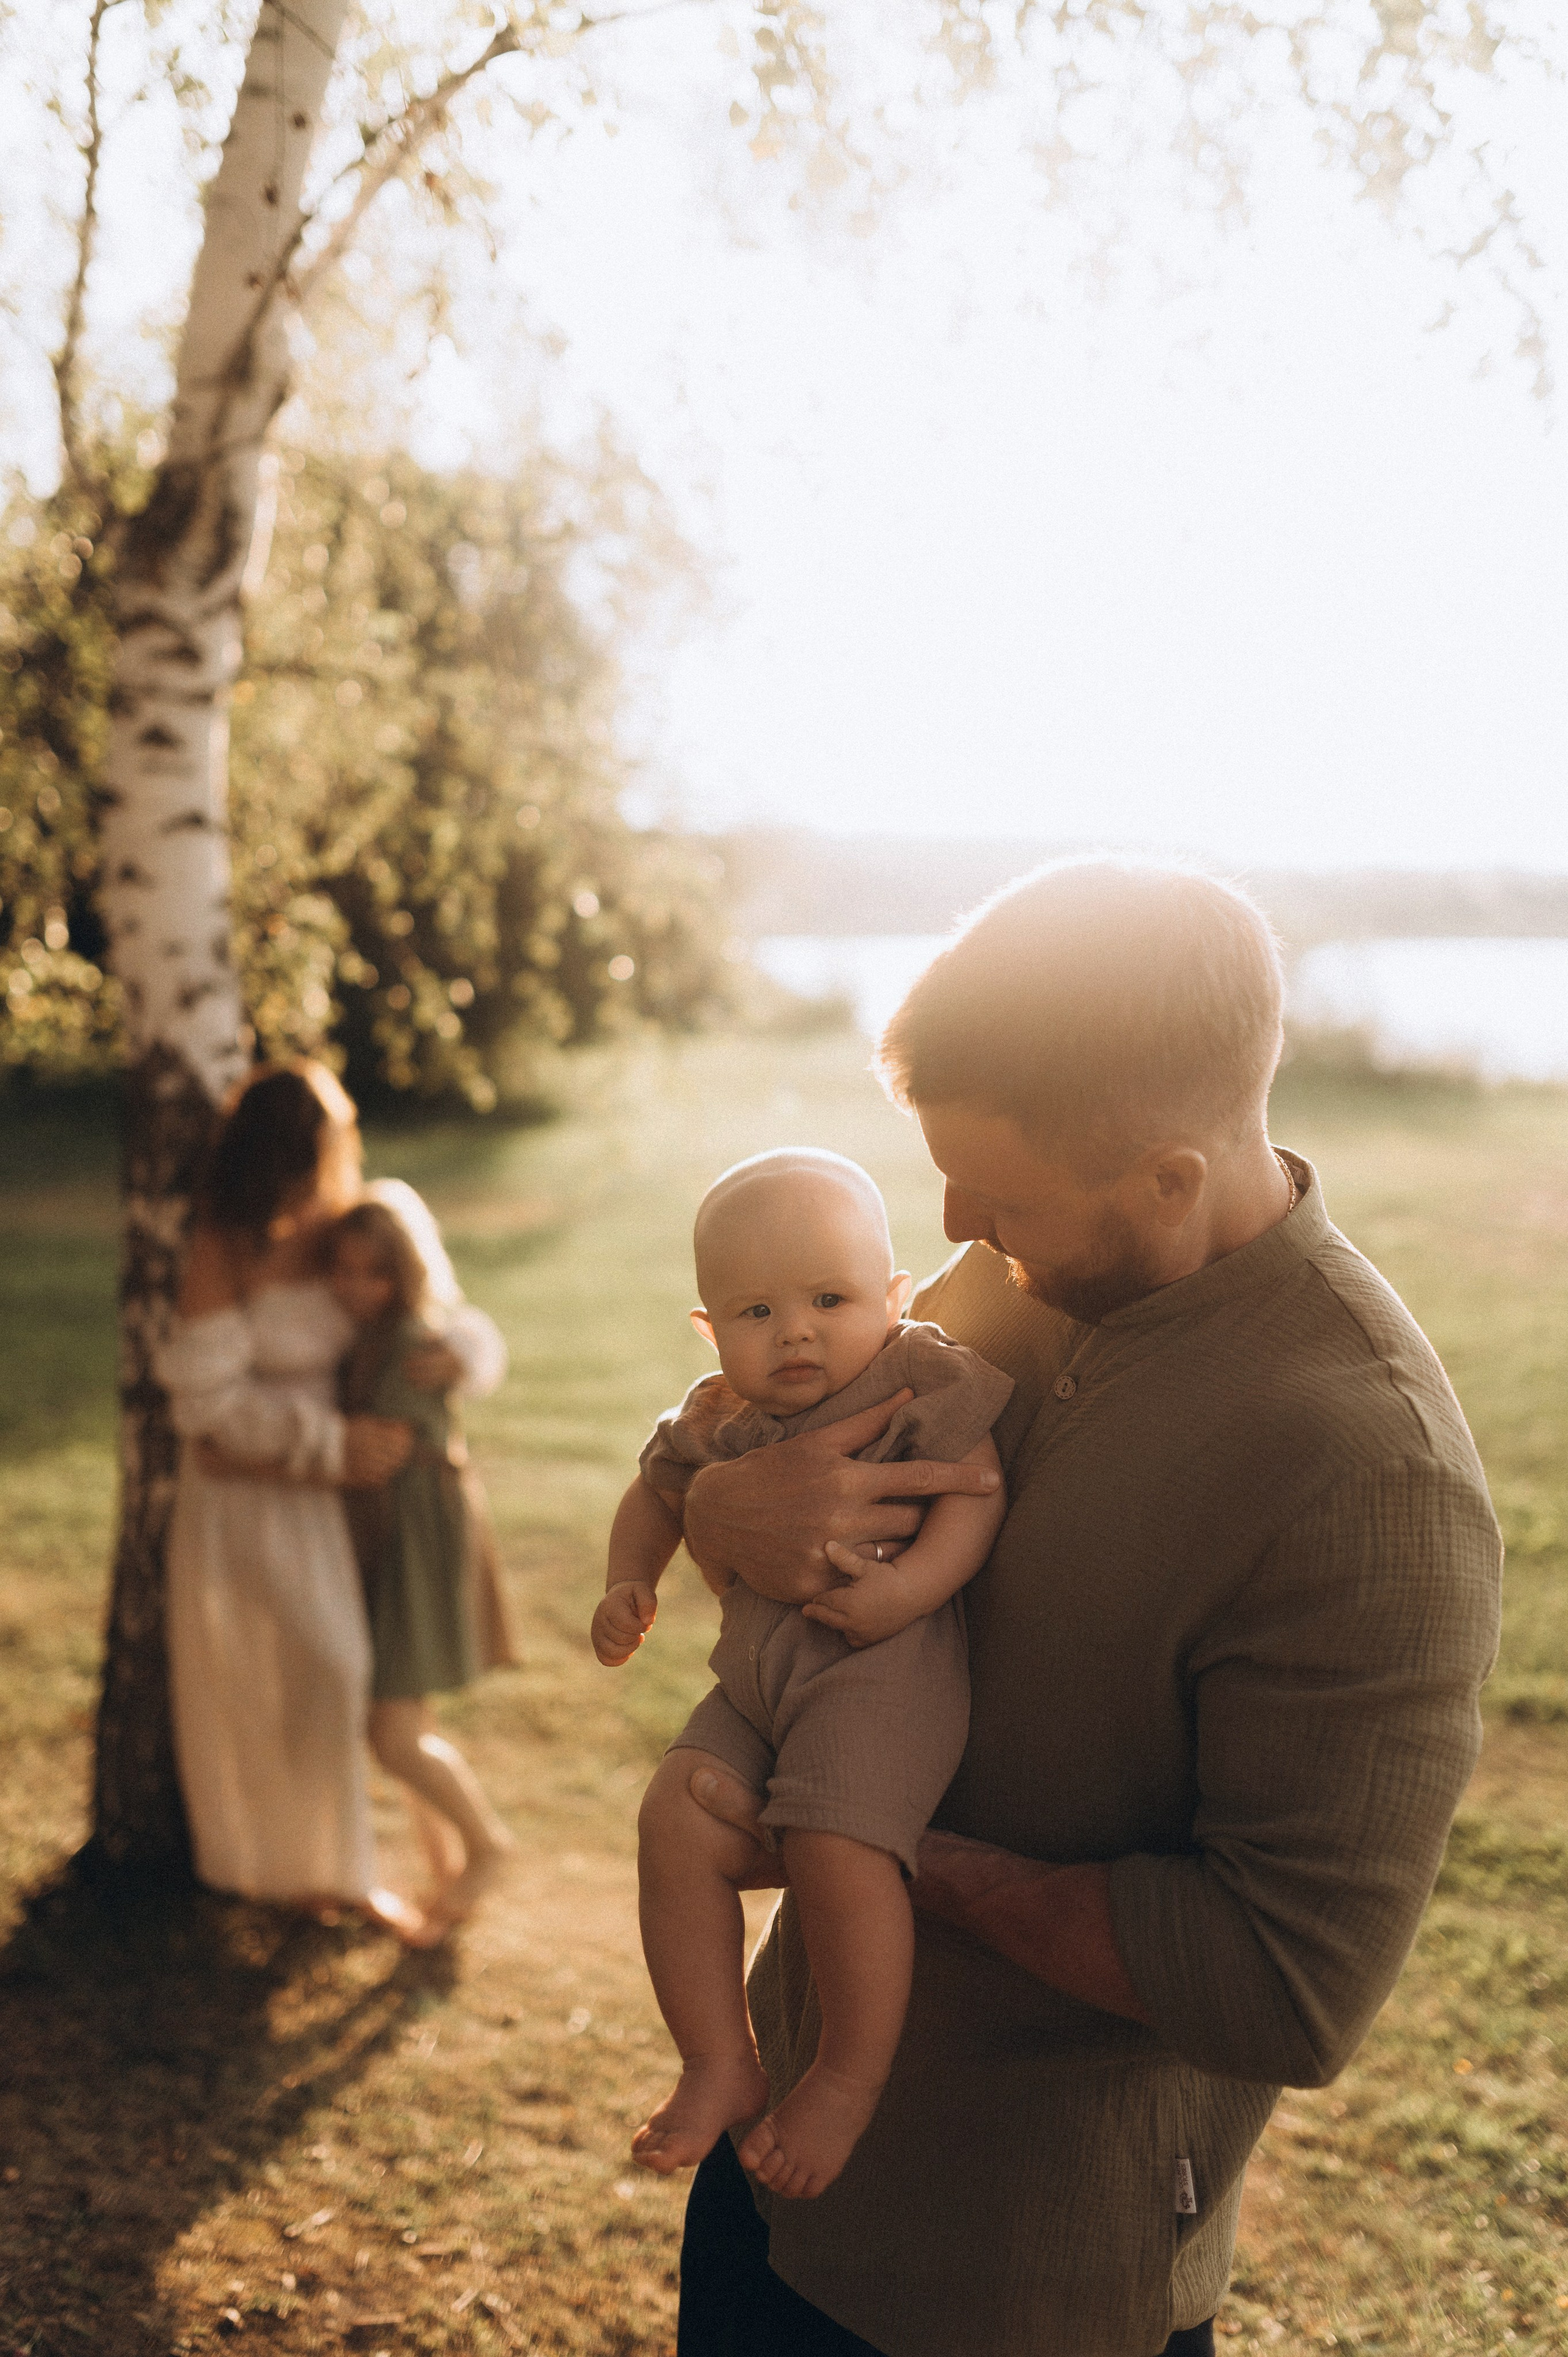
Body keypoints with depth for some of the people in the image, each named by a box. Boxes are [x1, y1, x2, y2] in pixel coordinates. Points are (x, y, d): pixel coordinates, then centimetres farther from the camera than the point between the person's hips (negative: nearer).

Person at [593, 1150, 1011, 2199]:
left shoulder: (923, 1377, -4)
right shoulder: (712, 1424, 12)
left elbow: (980, 1486, -11)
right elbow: (658, 1498, 29)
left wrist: (913, 1584, -25)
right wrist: (630, 1585, 12)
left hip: (885, 1666, -6)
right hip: (757, 1679, 6)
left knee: (838, 1851, -21)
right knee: (678, 1827, -11)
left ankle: (850, 2075, 2)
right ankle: (721, 2064, 3)